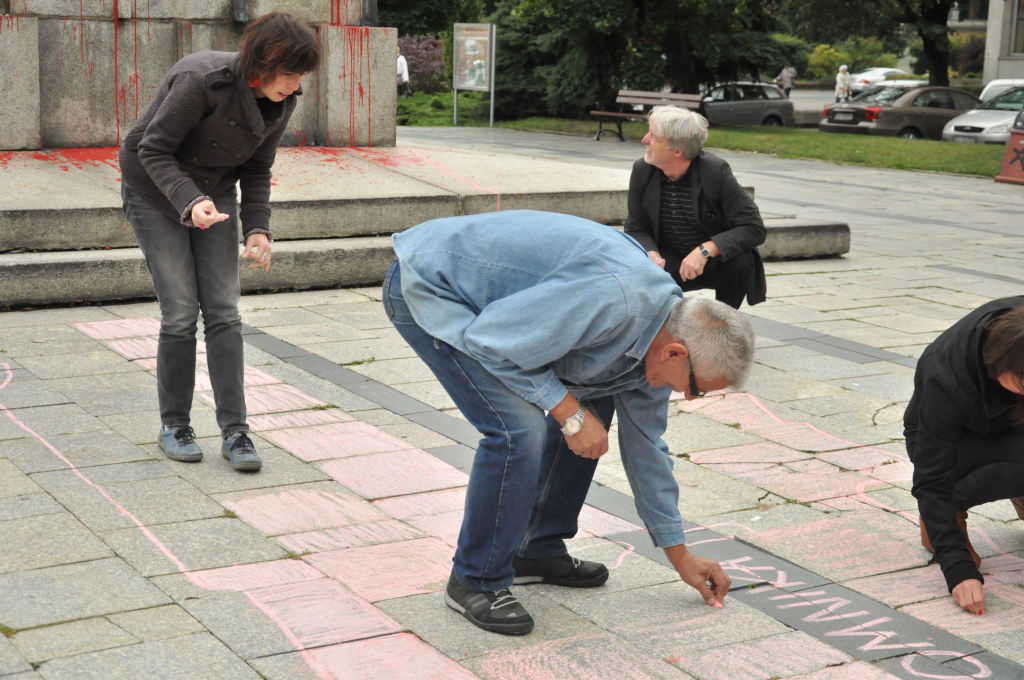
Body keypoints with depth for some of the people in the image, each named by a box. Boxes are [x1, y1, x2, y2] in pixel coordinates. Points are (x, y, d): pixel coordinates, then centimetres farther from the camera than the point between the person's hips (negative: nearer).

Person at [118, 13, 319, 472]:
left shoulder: (280, 103, -10)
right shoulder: (203, 80, -30)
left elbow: (257, 171, 1)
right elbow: (153, 149, -23)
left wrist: (257, 228, -13)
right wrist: (189, 201, -38)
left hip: (215, 193, 5)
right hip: (155, 192, -5)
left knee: (224, 311, -4)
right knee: (180, 313, -7)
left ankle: (234, 430, -1)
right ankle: (173, 426, 10)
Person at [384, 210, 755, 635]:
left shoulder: (658, 339, 0)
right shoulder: (611, 297, -32)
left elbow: (644, 444, 12)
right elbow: (491, 344, -27)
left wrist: (680, 556, 18)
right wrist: (569, 413, -20)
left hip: (491, 301, 10)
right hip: (427, 286, -9)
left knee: (591, 402, 8)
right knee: (519, 428, -21)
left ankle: (539, 552, 20)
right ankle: (476, 582, -3)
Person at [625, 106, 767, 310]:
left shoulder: (715, 171, -21)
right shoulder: (642, 170, -9)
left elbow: (754, 228, -24)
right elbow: (636, 230, -1)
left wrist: (705, 250, -36)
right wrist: (651, 254, -25)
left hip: (716, 259, -2)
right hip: (670, 263, 2)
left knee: (741, 262, -34)